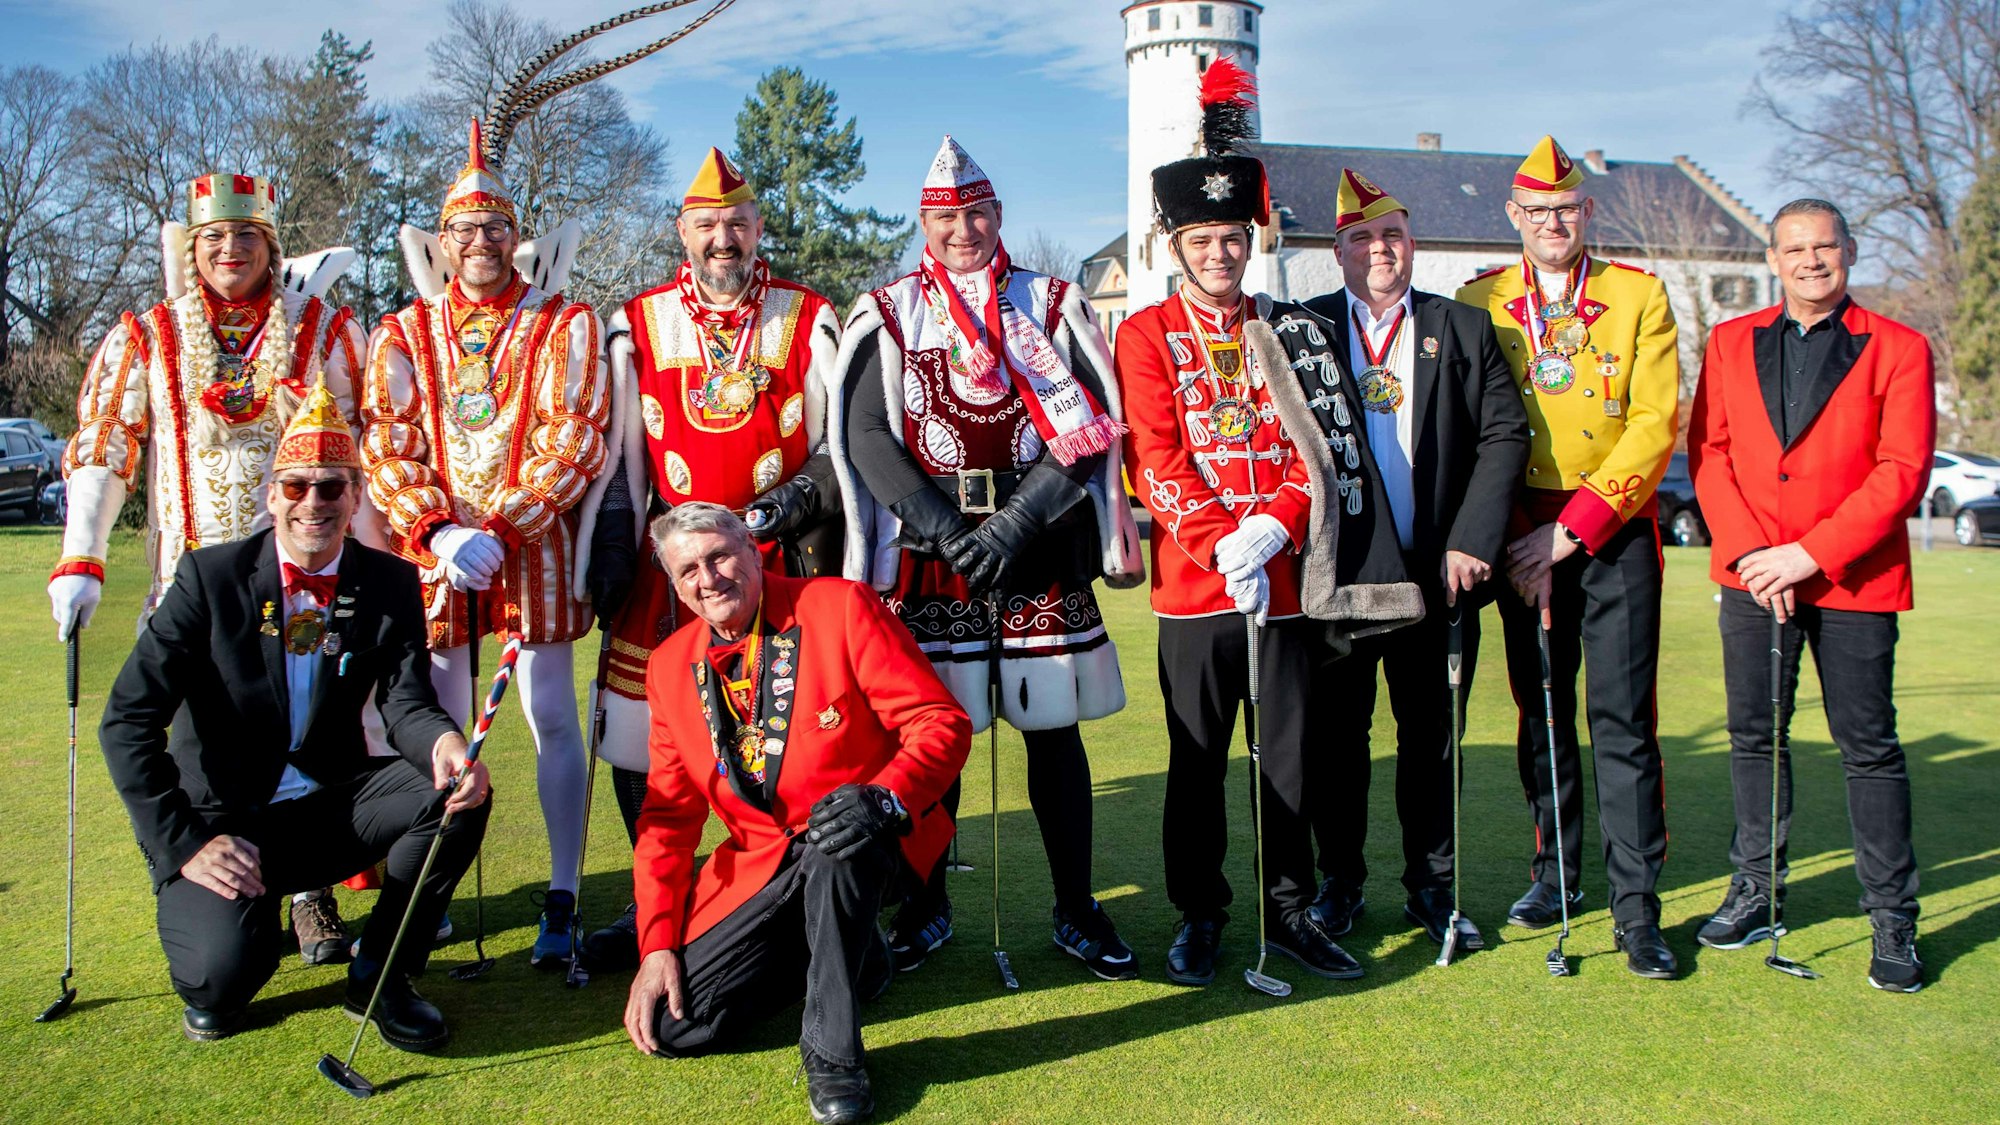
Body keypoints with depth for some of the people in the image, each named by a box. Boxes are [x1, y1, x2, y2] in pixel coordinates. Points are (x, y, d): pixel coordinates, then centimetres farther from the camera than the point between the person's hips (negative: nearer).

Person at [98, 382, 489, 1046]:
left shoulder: (390, 583, -2)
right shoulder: (210, 575, -9)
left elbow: (406, 704, -8)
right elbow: (127, 721, -10)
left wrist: (443, 742, -33)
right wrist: (184, 842, -18)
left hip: (330, 809, 3)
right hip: (222, 821, -3)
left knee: (455, 792, -24)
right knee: (224, 969, -28)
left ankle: (379, 974, -3)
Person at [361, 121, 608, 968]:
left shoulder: (565, 323, 3)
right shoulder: (402, 334, 11)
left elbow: (575, 441, -6)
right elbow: (385, 450, 4)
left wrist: (501, 529, -16)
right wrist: (438, 531, -14)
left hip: (535, 547, -2)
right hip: (432, 551, 3)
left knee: (553, 720, 0)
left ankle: (562, 898, 8)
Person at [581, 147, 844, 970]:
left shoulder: (810, 322, 7)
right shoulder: (638, 326, 9)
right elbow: (616, 454, 11)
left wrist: (805, 496, -9)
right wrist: (610, 554, 3)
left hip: (781, 562, -1)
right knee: (640, 738, 2)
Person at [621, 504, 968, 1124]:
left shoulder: (841, 607, -13)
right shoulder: (672, 666, 3)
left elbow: (943, 722, -17)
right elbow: (669, 813, 6)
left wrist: (885, 798, -37)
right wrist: (657, 942, -3)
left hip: (857, 839, -5)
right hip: (759, 860, 5)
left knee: (836, 843, -40)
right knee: (672, 1023, -9)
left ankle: (832, 1051, -20)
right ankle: (850, 956, 13)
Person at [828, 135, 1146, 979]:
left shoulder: (1054, 306, 7)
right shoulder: (885, 315, 6)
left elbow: (1092, 428, -2)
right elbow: (866, 438, -3)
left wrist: (1018, 522, -13)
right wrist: (950, 532, -13)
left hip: (1040, 548, 1)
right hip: (927, 549, 0)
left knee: (1053, 727, 5)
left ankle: (1076, 911, 18)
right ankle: (926, 905, 21)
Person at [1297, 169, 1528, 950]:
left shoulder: (1464, 328, 7)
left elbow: (1505, 436, 1)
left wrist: (1471, 541, -9)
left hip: (1436, 575, 1)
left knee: (1432, 735, 9)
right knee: (1336, 734, 8)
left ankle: (1431, 888, 23)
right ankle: (1341, 882, 24)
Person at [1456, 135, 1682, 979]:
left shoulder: (1639, 295, 1)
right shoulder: (1479, 302, 5)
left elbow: (1655, 425, -5)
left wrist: (1575, 527, -13)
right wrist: (1514, 536, -5)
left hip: (1616, 532, -2)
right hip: (1523, 538, 2)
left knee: (1623, 720, -4)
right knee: (1539, 712, 10)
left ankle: (1636, 910, 4)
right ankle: (1557, 873, 27)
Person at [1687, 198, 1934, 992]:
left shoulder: (1898, 349, 0)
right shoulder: (1731, 343, 9)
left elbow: (1903, 472, -8)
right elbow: (1708, 452, 3)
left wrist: (1809, 553, -15)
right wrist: (1749, 551, -10)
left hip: (1853, 579, -3)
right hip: (1751, 574, 3)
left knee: (1869, 747, 2)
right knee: (1754, 736, 10)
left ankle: (1892, 919, 14)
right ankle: (1756, 893, 24)